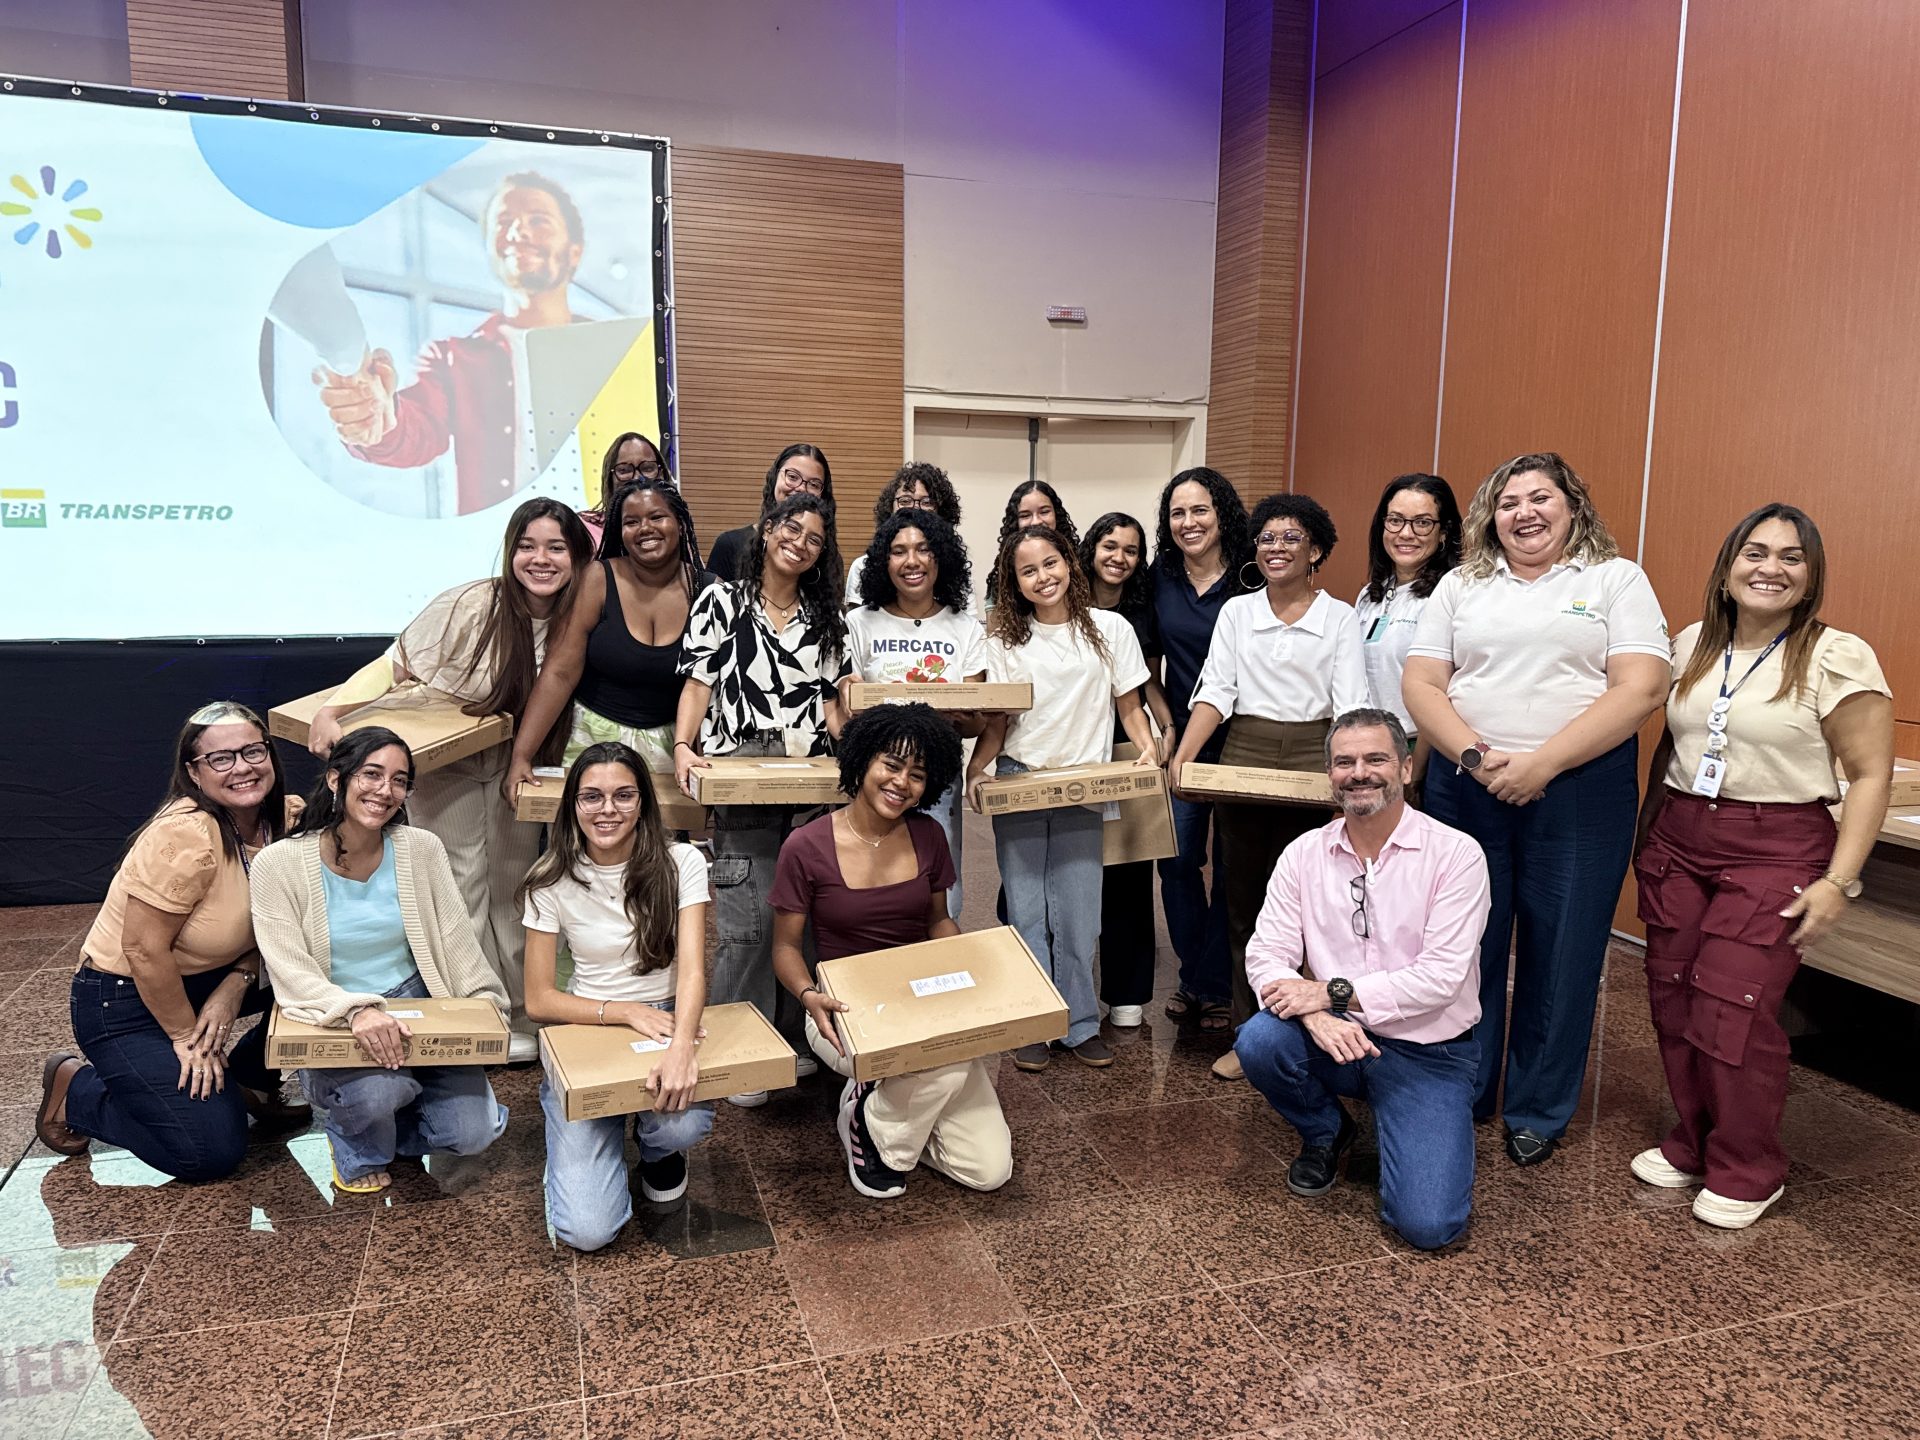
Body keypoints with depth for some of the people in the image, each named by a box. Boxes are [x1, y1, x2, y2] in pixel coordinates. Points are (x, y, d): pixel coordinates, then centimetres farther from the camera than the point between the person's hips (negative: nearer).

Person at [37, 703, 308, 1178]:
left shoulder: (287, 819, -7)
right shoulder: (185, 837, -28)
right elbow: (144, 950, -24)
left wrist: (236, 984, -14)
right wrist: (185, 1036, -14)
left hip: (207, 977, 7)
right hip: (125, 999, -7)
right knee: (211, 1152, -12)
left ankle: (249, 1077, 10)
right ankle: (73, 1089, 11)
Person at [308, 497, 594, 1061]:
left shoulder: (576, 619, -12)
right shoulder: (471, 604, -22)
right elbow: (395, 665, -17)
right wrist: (331, 712, -28)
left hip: (516, 766, 3)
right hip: (446, 763, -3)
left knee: (512, 887, 10)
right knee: (462, 887, -2)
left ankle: (519, 1014, 21)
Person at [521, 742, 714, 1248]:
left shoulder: (681, 863, -7)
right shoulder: (553, 881, -5)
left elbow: (692, 968, -17)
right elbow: (539, 1000, -3)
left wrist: (681, 1045, -36)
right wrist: (626, 1011, -19)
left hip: (668, 1022, 1)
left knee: (681, 1125, -34)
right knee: (588, 1231, -16)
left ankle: (658, 1147, 8)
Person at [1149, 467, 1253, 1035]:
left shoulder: (1252, 579, -9)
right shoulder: (1162, 577, 4)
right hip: (1181, 738, 4)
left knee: (1231, 866, 5)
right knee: (1177, 861, 6)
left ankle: (1216, 987, 19)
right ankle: (1193, 978, 23)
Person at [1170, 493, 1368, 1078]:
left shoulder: (1340, 617, 4)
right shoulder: (1237, 611, 9)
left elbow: (1350, 704, -3)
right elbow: (1216, 691, 1)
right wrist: (1183, 756, -12)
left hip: (1312, 759, -2)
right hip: (1243, 755, 2)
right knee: (1244, 901, 6)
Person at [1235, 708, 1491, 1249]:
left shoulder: (1455, 853, -12)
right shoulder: (1304, 854, -2)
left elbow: (1442, 976, -18)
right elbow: (1265, 955, -7)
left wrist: (1333, 992, -23)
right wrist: (1314, 1013, -27)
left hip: (1427, 1052, -3)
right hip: (1339, 1038, 3)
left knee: (1426, 1225, -19)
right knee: (1258, 1040, -29)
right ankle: (1325, 1133, 5)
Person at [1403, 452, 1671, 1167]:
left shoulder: (1616, 579, 3)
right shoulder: (1461, 585, 11)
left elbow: (1641, 688, -8)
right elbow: (1420, 683, 3)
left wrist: (1540, 763, -16)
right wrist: (1476, 757, -13)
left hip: (1580, 793, -2)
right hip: (1464, 788, 2)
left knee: (1560, 955, 6)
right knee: (1464, 947, 9)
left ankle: (1539, 1113, 24)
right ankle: (1457, 1100, 26)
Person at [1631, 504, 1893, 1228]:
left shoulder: (1838, 658, -6)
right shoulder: (1692, 644, 8)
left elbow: (1870, 776, -6)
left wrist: (1838, 881, -12)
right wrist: (1647, 829, 16)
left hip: (1775, 851, -5)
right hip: (1677, 842, 5)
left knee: (1732, 1008, -9)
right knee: (1673, 1000, 4)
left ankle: (1747, 1170, 12)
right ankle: (1692, 1144, 24)